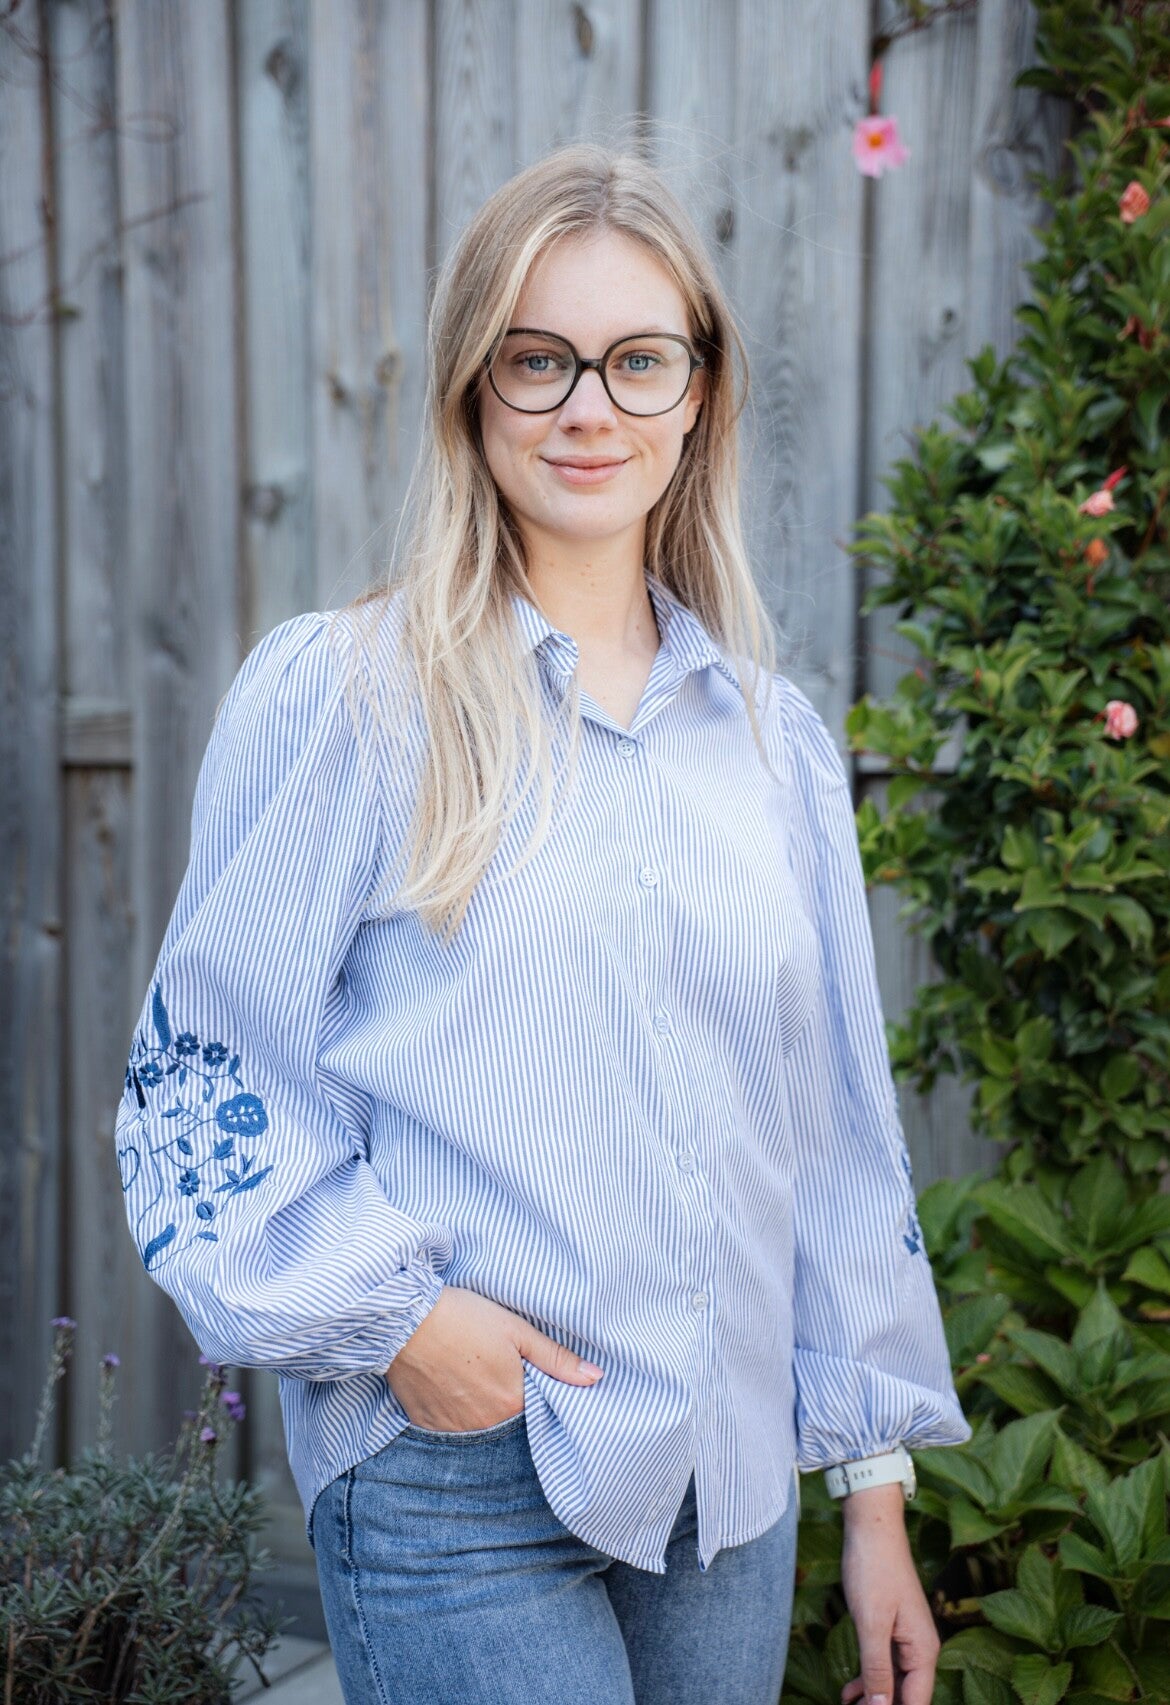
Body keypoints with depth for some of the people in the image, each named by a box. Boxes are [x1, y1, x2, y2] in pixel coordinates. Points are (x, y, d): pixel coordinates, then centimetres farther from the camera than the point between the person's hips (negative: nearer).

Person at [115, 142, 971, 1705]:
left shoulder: (777, 738, 8)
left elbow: (839, 1133, 11)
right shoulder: (335, 696, -5)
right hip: (455, 1483, -4)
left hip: (733, 1486, 5)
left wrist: (877, 1487, 11)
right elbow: (201, 1074, -3)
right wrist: (386, 1309, -16)